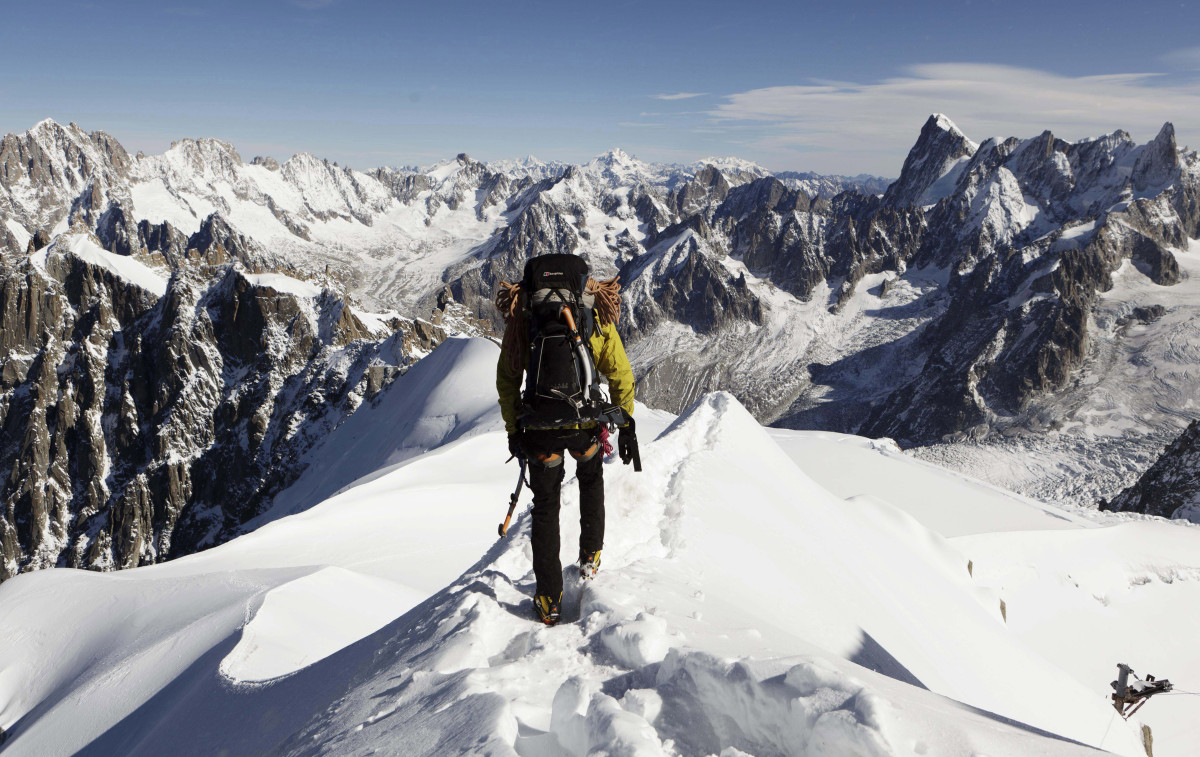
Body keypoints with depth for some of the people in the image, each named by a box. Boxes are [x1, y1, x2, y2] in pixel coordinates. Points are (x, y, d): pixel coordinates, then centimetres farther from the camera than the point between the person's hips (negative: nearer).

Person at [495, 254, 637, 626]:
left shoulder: (521, 317, 5)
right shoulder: (596, 317, 3)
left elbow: (506, 380, 5)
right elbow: (621, 375, 0)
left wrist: (513, 429, 10)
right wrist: (626, 425, 8)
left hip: (540, 431, 0)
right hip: (585, 427, 0)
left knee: (545, 506, 16)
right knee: (591, 481, 33)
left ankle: (549, 600, 18)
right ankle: (590, 557, 38)